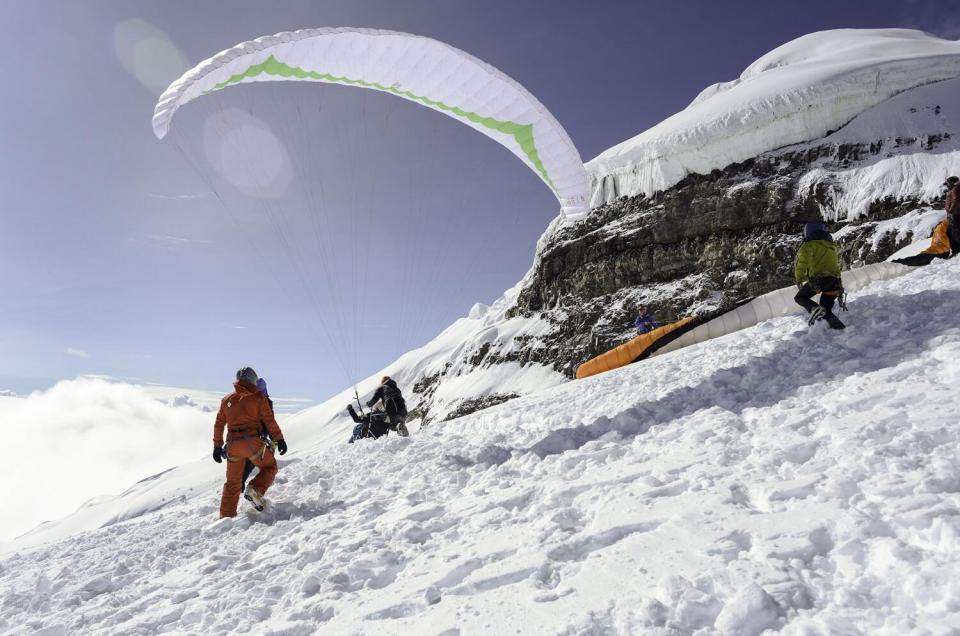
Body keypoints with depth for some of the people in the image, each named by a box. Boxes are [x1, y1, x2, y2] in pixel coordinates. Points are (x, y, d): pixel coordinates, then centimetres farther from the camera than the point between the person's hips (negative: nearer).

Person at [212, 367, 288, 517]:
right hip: (252, 442, -4)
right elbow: (269, 421, -4)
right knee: (270, 466, 16)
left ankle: (226, 516, 15)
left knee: (233, 482, 17)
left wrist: (217, 446, 23)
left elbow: (219, 424, 16)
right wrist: (279, 440, 1)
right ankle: (255, 490, -8)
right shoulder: (258, 397, 1)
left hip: (233, 445, 4)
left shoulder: (226, 399, 14)